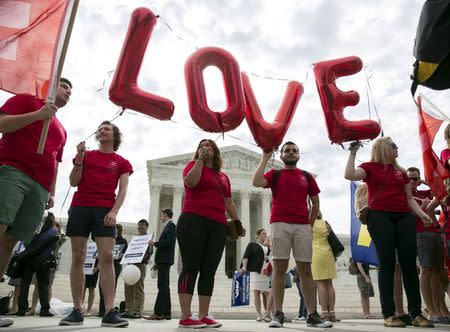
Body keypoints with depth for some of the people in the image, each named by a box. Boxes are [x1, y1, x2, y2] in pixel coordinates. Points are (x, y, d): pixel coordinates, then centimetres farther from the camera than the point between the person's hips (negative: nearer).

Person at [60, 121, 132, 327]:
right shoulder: (86, 155, 17)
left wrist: (114, 211, -12)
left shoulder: (122, 162, 13)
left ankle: (110, 312, -14)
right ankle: (77, 311, 5)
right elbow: (73, 182, 9)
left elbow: (123, 190, 4)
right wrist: (79, 158, -2)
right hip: (79, 208, 2)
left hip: (105, 211, -2)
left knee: (107, 257, -12)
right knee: (78, 258, 0)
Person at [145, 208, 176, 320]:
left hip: (165, 260, -10)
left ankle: (158, 312, -10)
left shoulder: (170, 225, -6)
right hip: (163, 261, 10)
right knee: (164, 287, 8)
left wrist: (155, 243, -10)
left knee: (163, 286, -10)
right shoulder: (168, 226, 22)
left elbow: (170, 241, -19)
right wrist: (157, 262, 18)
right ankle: (166, 313, 11)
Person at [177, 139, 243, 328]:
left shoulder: (223, 176, 22)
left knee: (209, 270, 3)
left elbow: (229, 203, 24)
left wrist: (238, 223, 16)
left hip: (218, 226, 5)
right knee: (191, 267, -7)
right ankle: (185, 317, -5)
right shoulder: (194, 165, 9)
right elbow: (190, 182, -13)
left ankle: (204, 315, 7)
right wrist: (200, 159, -6)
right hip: (193, 221, -5)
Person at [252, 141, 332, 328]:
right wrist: (265, 158, -1)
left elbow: (315, 202, 20)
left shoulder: (307, 176, 18)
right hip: (280, 224, -2)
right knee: (279, 268, -5)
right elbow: (256, 182, -8)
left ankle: (312, 315, 8)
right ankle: (278, 314, -1)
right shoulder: (275, 174, 12)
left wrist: (310, 224, 11)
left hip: (303, 226, 2)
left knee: (305, 270, 3)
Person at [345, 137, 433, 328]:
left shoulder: (401, 171, 22)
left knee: (409, 263, -1)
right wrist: (353, 153, -4)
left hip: (404, 217, 4)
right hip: (379, 216, -4)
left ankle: (416, 313, 6)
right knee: (387, 263, -7)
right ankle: (388, 314, -2)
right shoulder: (370, 167, 8)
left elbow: (409, 198, 20)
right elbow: (350, 175, -11)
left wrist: (421, 213, 4)